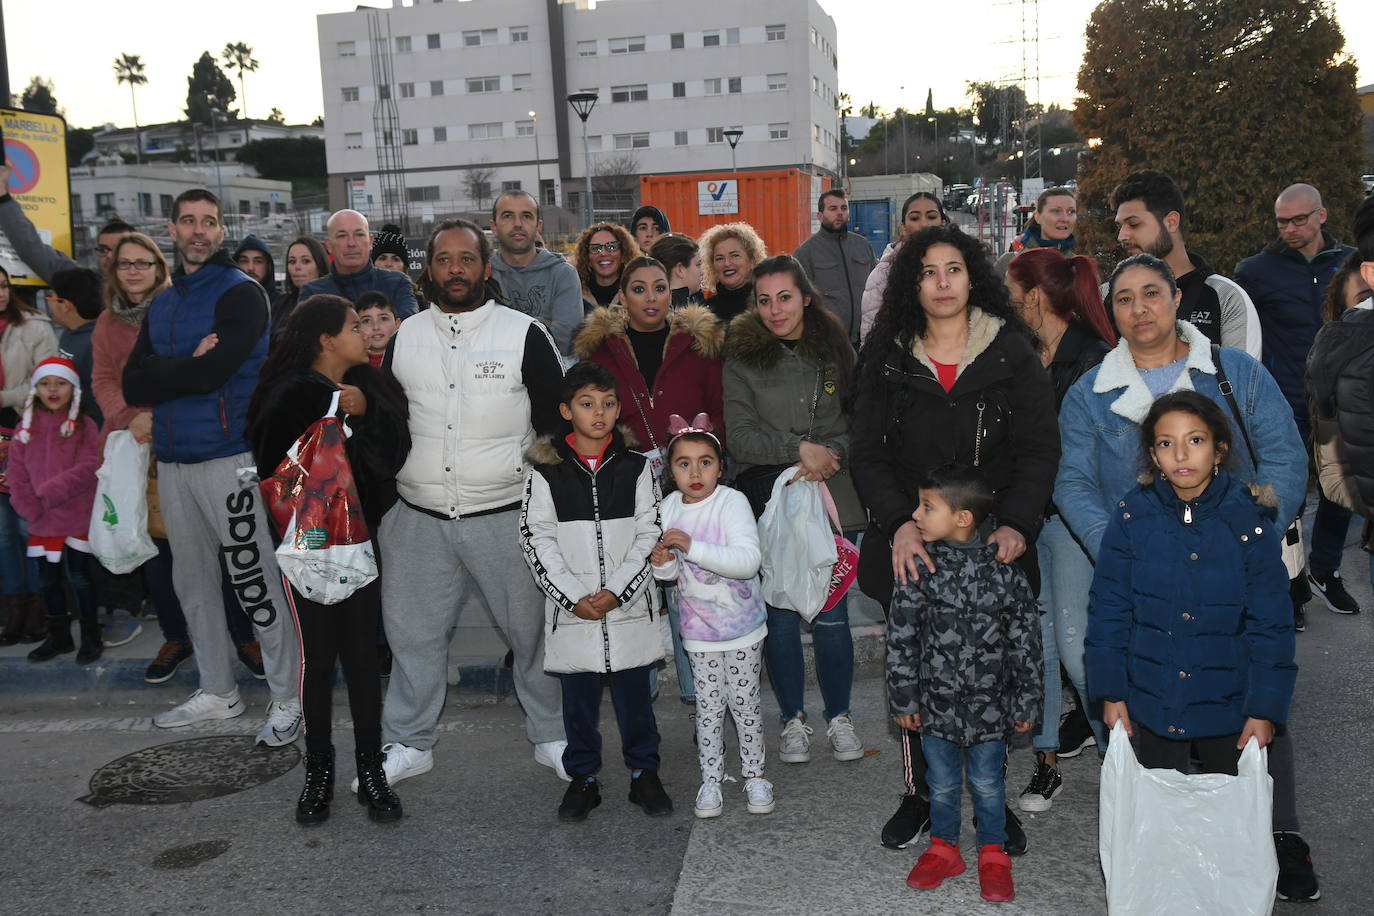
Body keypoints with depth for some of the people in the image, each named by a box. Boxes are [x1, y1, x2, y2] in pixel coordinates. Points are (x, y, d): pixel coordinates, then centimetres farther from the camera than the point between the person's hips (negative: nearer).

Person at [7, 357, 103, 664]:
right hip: (41, 522, 5)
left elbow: (87, 468, -15)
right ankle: (58, 636, 26)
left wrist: (48, 492, -18)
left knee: (77, 576, -2)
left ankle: (91, 635, 12)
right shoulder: (26, 428, 7)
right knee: (49, 578, 13)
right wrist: (31, 508, -8)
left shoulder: (84, 426, -5)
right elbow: (16, 473, 3)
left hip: (76, 518, -5)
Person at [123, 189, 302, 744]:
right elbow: (133, 386, 4)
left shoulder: (241, 293, -5)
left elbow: (213, 372, -18)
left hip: (228, 458, -7)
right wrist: (189, 367, -10)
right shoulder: (162, 304, 15)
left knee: (255, 583, -5)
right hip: (173, 462, 7)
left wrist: (163, 374, -3)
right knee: (193, 581, 14)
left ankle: (288, 699, 5)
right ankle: (218, 693, 27)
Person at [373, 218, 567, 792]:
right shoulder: (403, 338, 7)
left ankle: (551, 737, 25)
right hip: (417, 518, 3)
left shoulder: (525, 334, -3)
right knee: (413, 633, 10)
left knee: (532, 630, 6)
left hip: (506, 517, -3)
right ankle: (408, 744, 27)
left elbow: (558, 420, 2)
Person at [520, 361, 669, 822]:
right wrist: (574, 596, -11)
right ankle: (583, 778, 24)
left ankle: (644, 773, 24)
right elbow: (537, 540, -4)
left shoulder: (635, 468, 1)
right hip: (571, 607, 0)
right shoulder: (546, 472, -2)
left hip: (629, 605, 0)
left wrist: (615, 590, -11)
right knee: (578, 696, 10)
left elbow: (649, 535, -1)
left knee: (634, 692, 9)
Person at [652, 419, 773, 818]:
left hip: (742, 624, -3)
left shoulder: (732, 502, -17)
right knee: (708, 705, 8)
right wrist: (664, 564, -18)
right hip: (698, 627, 3)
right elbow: (673, 572, 7)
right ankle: (710, 779, 20)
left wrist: (693, 547, -37)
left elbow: (748, 560, -30)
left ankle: (754, 774, 24)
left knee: (745, 702, 7)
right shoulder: (669, 508, -2)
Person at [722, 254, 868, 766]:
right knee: (780, 614, 4)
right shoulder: (741, 359, 3)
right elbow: (740, 436, -4)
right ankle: (793, 720, 20)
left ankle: (839, 717, 19)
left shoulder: (836, 351, 8)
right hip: (770, 501, -1)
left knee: (832, 614, 2)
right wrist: (801, 449, -15)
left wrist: (829, 458, -12)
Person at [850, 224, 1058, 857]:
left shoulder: (1012, 352, 1)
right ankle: (919, 793, 27)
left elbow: (1039, 448, -2)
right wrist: (899, 523, -18)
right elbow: (868, 454, -1)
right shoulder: (887, 357, 3)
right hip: (912, 546, 1)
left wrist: (1016, 523, -17)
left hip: (993, 544, -1)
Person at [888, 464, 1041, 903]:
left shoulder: (1004, 571, -10)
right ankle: (943, 848, 36)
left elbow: (1025, 642, -2)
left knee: (987, 783, 14)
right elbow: (901, 640, -3)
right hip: (936, 704, 1)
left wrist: (1026, 702, 0)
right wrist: (903, 698, -2)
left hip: (989, 705, -1)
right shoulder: (919, 569, -9)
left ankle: (992, 854, 33)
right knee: (942, 783, 15)